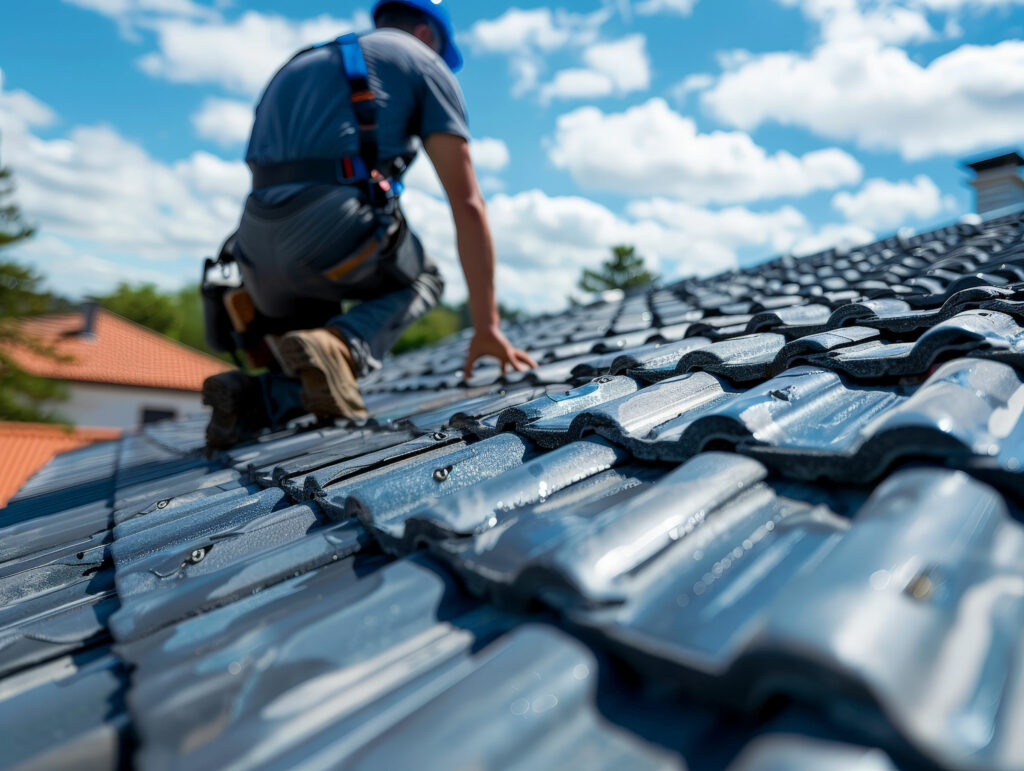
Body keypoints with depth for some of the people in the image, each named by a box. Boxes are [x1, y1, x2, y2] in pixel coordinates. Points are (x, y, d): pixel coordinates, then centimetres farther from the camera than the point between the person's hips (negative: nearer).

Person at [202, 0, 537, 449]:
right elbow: (467, 204, 6)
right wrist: (486, 327, 7)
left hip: (258, 243, 7)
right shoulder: (424, 63, 15)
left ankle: (252, 398, -5)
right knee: (421, 281, 23)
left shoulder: (304, 64, 34)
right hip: (333, 222, -7)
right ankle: (338, 346, -7)